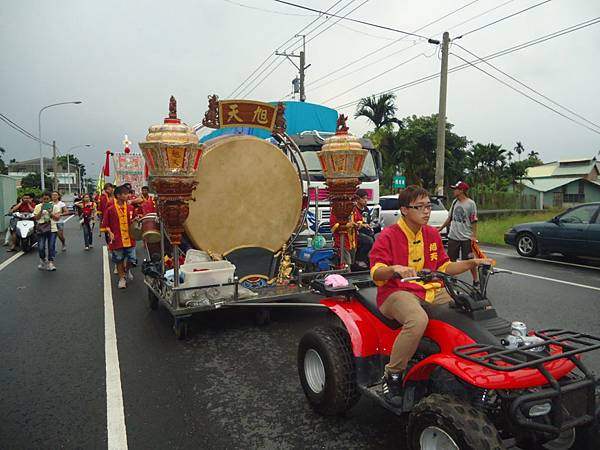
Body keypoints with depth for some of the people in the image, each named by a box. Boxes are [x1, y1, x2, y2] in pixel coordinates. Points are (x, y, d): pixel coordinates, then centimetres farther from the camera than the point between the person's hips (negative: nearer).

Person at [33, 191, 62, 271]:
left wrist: (50, 213, -18)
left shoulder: (55, 206, 3)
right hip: (41, 229, 1)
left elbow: (57, 218, -4)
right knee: (41, 247, 0)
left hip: (52, 229, -1)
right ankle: (43, 260, 25)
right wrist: (41, 211, -13)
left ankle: (50, 263, 1)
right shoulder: (38, 206, 7)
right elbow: (36, 218, 0)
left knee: (51, 247, -5)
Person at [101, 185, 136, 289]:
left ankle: (127, 270, 42)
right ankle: (122, 278, 21)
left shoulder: (130, 208, 1)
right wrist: (110, 233, -14)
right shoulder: (110, 209, -7)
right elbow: (106, 224, -1)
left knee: (130, 258, 11)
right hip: (117, 239, -3)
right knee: (119, 260, 7)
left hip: (129, 238, 3)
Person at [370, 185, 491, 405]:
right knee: (418, 320, -38)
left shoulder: (432, 234, 14)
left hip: (432, 291, 7)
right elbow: (376, 273, -13)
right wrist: (394, 268, -34)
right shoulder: (388, 236, -6)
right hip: (397, 292, -6)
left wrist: (472, 263, 8)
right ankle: (392, 375, -18)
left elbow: (443, 267, 20)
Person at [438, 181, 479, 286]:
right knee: (451, 259, 10)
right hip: (453, 237, 6)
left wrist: (474, 236, -14)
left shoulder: (470, 203, -8)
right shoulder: (455, 202, 8)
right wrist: (440, 229, 17)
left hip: (466, 238, -5)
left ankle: (476, 281, 15)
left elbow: (474, 221, -9)